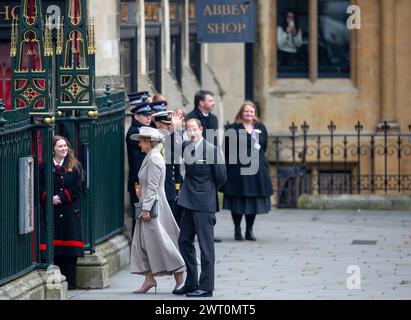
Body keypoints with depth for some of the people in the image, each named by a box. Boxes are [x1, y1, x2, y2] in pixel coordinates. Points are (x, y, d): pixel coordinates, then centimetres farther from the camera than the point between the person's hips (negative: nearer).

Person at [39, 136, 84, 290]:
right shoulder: (44, 167, 7)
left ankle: (70, 282, 3)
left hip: (70, 212, 0)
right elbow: (40, 187, 1)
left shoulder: (75, 167, 8)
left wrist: (61, 197, -12)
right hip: (51, 212, 0)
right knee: (54, 248, -3)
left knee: (70, 250, -1)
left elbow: (76, 189, -1)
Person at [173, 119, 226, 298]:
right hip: (189, 202, 7)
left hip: (204, 204, -7)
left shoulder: (212, 150, -9)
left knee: (206, 245, -4)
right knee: (184, 242, 12)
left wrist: (208, 190, 6)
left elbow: (221, 177, -6)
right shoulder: (186, 147, 10)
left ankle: (206, 287, -1)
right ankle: (191, 283, 22)